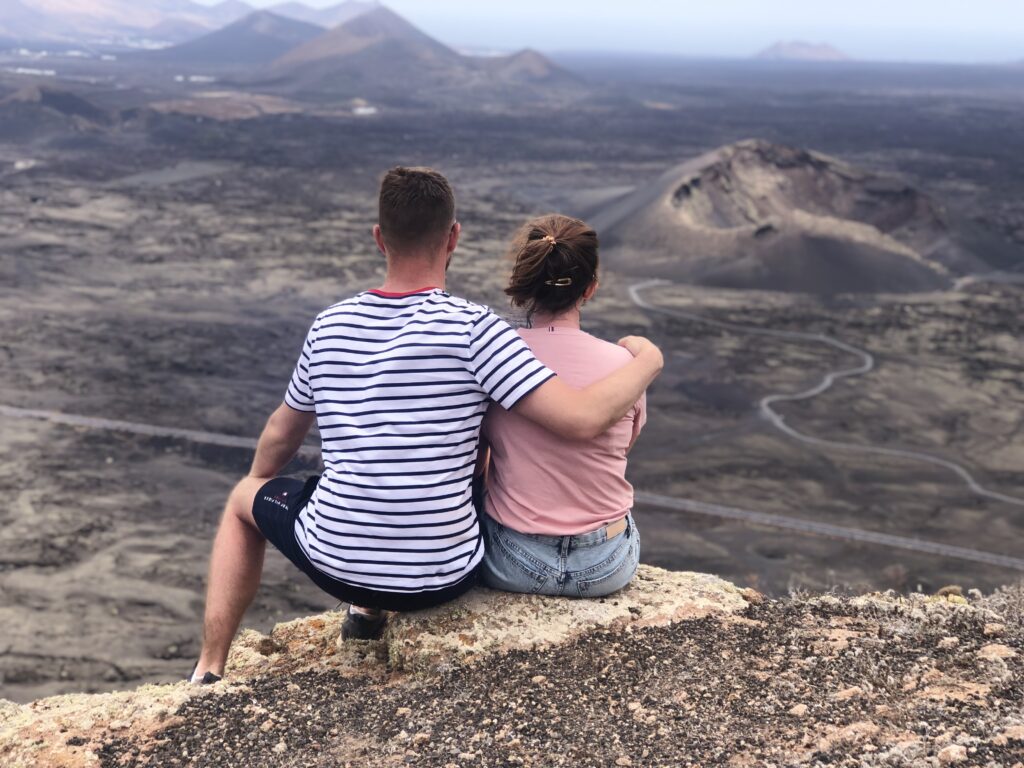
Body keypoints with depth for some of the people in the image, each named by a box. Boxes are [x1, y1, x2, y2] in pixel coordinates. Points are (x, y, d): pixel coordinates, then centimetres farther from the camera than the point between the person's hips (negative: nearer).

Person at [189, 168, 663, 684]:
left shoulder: (329, 326, -2)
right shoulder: (472, 327, -17)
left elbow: (280, 436, 14)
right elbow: (582, 419, -24)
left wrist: (257, 482, 37)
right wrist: (646, 361, -4)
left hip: (333, 564, 2)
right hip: (444, 576, -1)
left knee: (244, 499, 33)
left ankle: (210, 671, 30)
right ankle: (369, 611, 36)